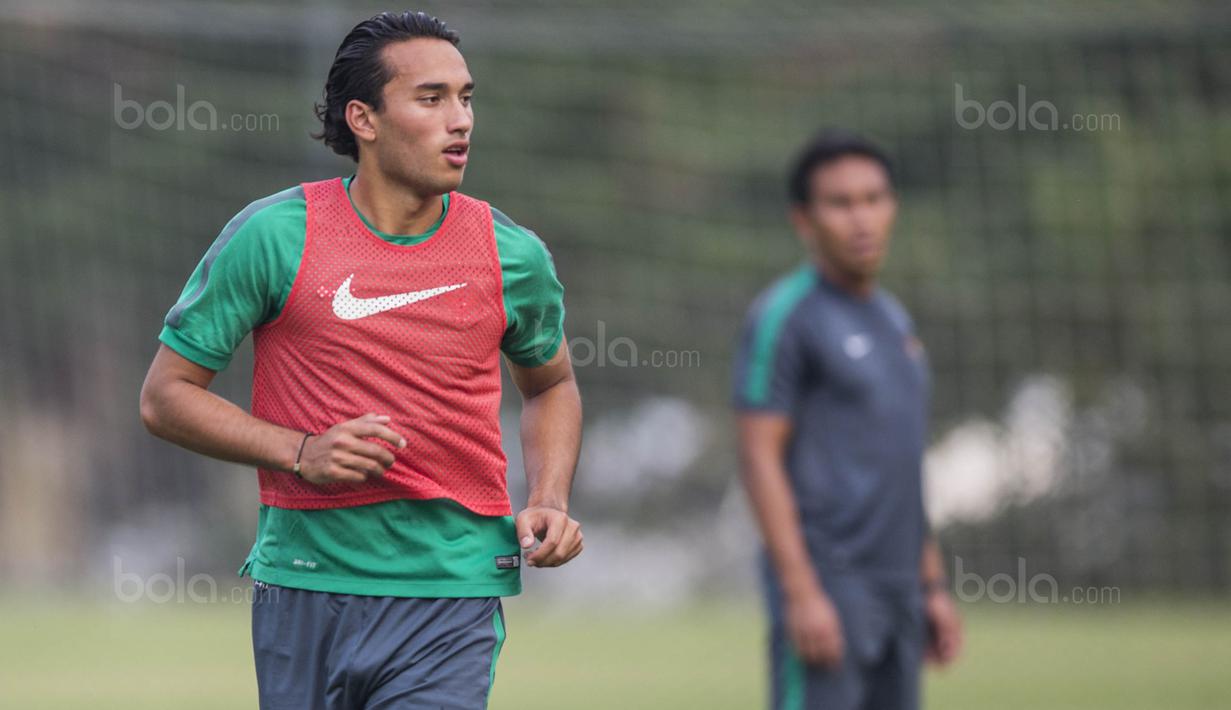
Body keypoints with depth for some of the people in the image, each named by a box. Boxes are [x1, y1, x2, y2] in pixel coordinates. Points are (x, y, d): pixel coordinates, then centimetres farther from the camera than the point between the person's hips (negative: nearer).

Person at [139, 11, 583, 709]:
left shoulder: (513, 255, 2)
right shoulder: (272, 235, -5)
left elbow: (551, 384, 22)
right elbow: (166, 395, 1)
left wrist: (550, 501, 4)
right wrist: (299, 451, -13)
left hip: (450, 603, 0)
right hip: (302, 591, 0)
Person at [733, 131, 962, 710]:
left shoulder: (892, 320, 18)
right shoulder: (784, 316, -7)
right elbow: (759, 457, -13)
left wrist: (933, 586, 19)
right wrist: (801, 592, -20)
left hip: (895, 592, 8)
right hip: (824, 584, -8)